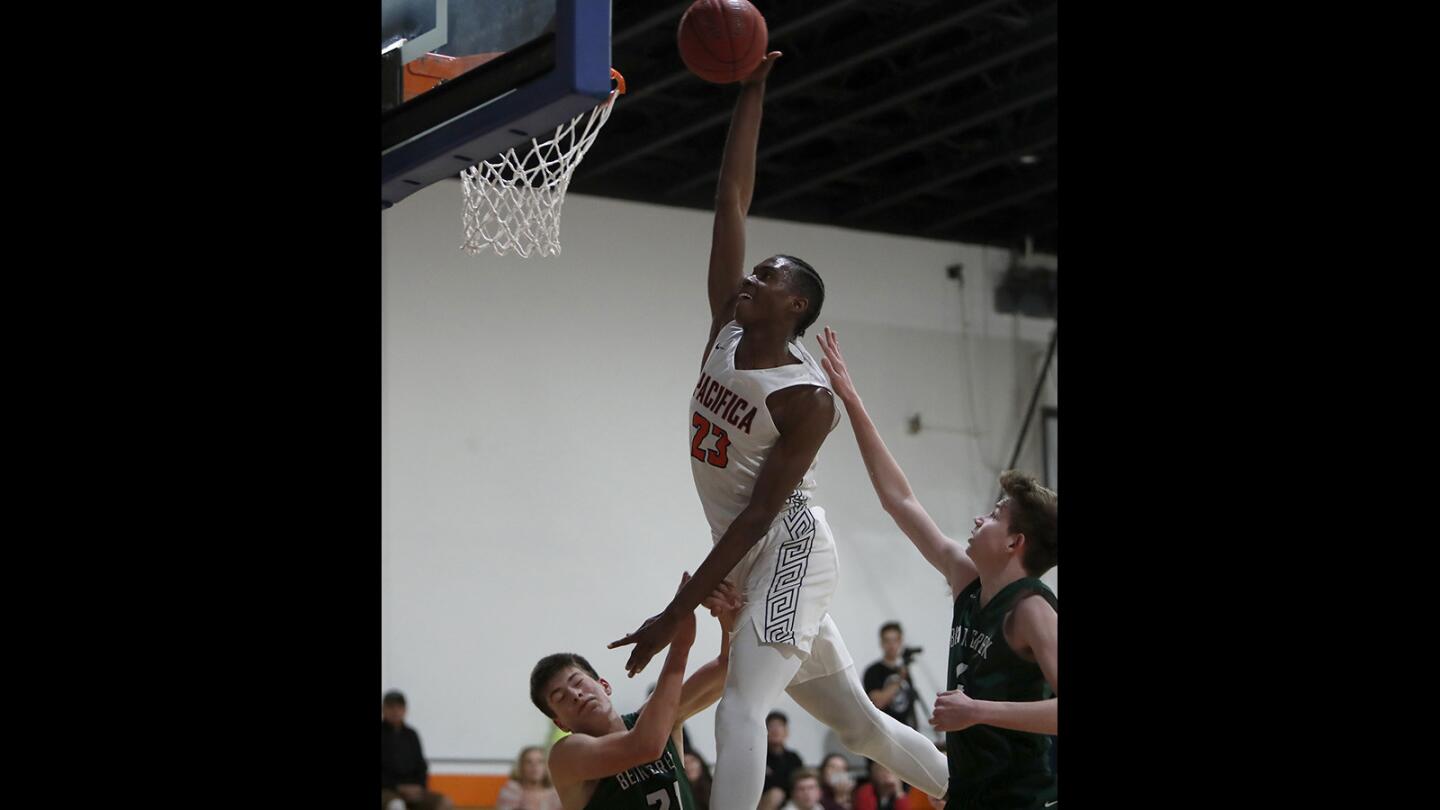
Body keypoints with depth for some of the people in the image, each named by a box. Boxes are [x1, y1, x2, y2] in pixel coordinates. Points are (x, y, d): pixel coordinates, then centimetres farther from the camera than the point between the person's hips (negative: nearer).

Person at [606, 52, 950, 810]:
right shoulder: (728, 330, 4)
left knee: (740, 709, -24)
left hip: (789, 551, -8)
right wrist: (751, 92, 3)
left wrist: (676, 613, -25)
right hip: (753, 565, 8)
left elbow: (757, 514, -21)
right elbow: (731, 198, 2)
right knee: (858, 723, 15)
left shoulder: (808, 398, -16)